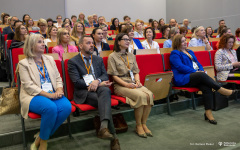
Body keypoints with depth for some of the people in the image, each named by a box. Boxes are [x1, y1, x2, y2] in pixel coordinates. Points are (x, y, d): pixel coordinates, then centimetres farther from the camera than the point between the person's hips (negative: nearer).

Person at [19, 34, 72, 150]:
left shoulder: (50, 59, 19)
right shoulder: (24, 63, 2)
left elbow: (58, 78, 16)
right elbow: (28, 86, -9)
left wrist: (59, 90, -6)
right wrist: (48, 94, -19)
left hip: (53, 94, 5)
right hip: (34, 96, -5)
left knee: (67, 107, -26)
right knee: (51, 107, -36)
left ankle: (41, 138, -8)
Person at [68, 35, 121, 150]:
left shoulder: (99, 59, 22)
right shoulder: (72, 61, 5)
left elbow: (105, 75, 12)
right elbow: (76, 82, -7)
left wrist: (97, 81, -15)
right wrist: (100, 84, -14)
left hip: (99, 88, 3)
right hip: (84, 92, -3)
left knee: (106, 91, -36)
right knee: (105, 101, -33)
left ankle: (104, 127, -52)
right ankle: (113, 137, -32)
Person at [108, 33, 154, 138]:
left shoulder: (131, 56, 20)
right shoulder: (112, 56, 1)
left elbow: (136, 71, 17)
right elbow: (114, 75, -5)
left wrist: (138, 81, -4)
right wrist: (126, 84, -16)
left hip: (133, 83, 6)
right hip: (120, 85, -5)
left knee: (149, 95, -24)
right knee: (141, 96, -31)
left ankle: (144, 124, -11)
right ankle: (138, 126, -14)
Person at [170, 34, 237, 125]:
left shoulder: (190, 52, 28)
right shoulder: (174, 54, 4)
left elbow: (197, 63, 23)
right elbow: (180, 67, -10)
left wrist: (201, 70, 1)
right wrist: (195, 72, -15)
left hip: (196, 78, 6)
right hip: (182, 80, -6)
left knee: (207, 87, -25)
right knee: (202, 75, -33)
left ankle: (208, 113, -26)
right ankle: (221, 90, -23)